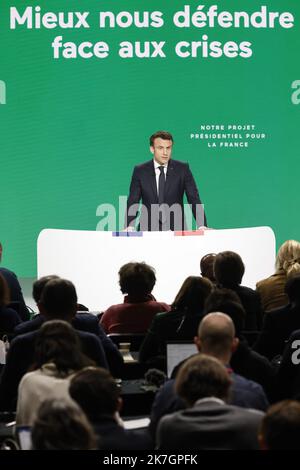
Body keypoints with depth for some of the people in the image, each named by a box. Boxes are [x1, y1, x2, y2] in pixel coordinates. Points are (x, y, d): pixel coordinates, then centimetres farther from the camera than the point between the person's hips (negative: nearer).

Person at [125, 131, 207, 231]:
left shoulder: (182, 169, 3)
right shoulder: (140, 171, 4)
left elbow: (194, 199, -1)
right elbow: (133, 202, 1)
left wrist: (202, 225, -17)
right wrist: (129, 227, -17)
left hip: (176, 229, 0)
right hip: (148, 230, 0)